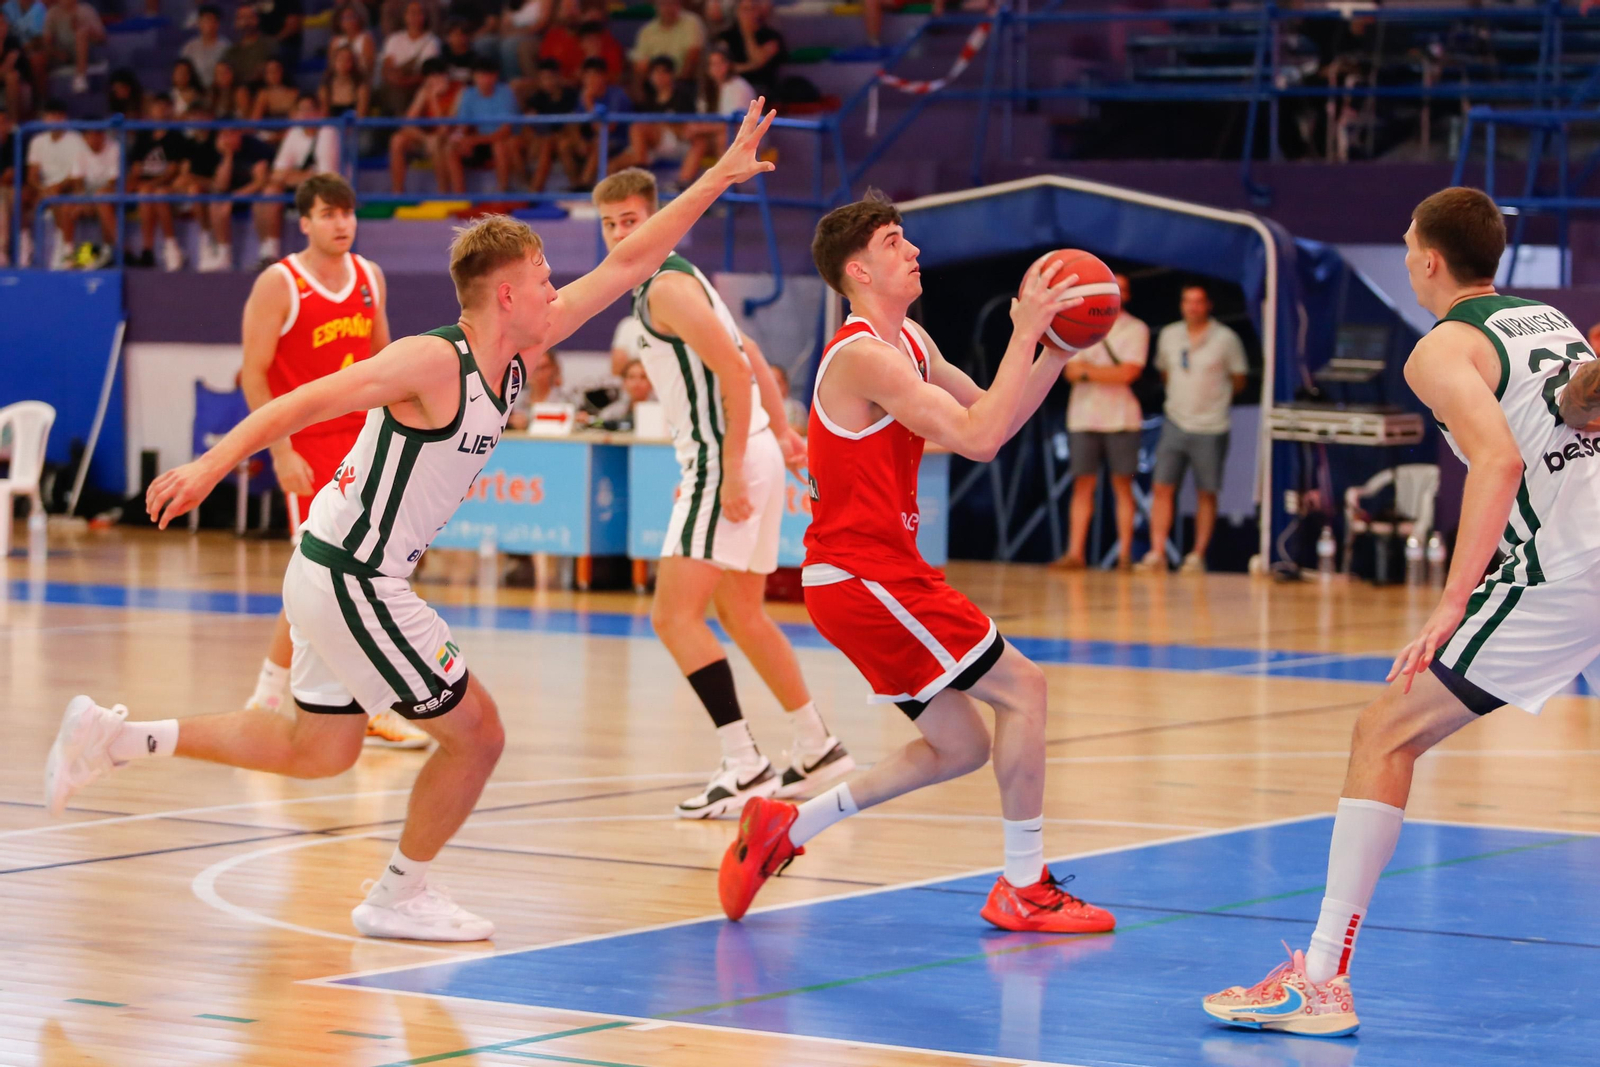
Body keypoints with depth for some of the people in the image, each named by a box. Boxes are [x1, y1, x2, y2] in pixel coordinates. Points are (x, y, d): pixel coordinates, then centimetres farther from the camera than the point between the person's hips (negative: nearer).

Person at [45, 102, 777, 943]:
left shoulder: (516, 352, 5)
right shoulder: (431, 363, -20)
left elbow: (625, 265, 8)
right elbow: (304, 403, -24)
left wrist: (718, 178, 8)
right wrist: (214, 463, -34)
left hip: (338, 575, 10)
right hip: (349, 582, -10)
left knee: (319, 750, 21)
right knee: (476, 735, 0)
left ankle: (118, 737, 19)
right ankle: (398, 897, 16)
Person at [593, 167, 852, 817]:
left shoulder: (665, 287, -14)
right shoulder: (675, 279, 17)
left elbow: (736, 373, -23)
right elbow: (750, 357, 24)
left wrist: (731, 471, -24)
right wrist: (780, 433, 26)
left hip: (725, 461, -10)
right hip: (753, 455, 10)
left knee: (674, 615, -13)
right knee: (741, 616, 20)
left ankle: (744, 768, -17)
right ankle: (818, 750, 29)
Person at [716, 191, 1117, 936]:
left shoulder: (911, 342, 14)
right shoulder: (864, 356, -18)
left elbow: (992, 420, 18)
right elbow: (978, 438, -25)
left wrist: (1058, 350, 4)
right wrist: (1023, 333, -20)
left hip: (871, 575, 10)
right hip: (863, 574, -10)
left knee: (961, 746, 12)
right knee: (1021, 687, -7)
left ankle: (785, 826, 15)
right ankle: (1022, 889, -1)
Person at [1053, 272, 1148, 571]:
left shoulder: (1136, 330, 4)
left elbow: (1128, 373, -8)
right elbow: (1070, 372, 2)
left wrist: (1088, 370, -7)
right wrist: (1110, 373, -11)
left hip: (1121, 419, -2)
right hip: (1083, 417, 2)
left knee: (1122, 485, -1)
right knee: (1083, 485, 0)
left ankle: (1125, 554, 0)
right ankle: (1075, 553, -1)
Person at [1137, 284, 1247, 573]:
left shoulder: (1226, 339, -4)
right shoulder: (1169, 335, 6)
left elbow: (1238, 381, 5)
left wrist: (1213, 398, 8)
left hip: (1211, 429, -3)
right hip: (1175, 424, 3)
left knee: (1207, 494, 2)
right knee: (1162, 487, -6)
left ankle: (1198, 555, 8)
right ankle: (1157, 553, -6)